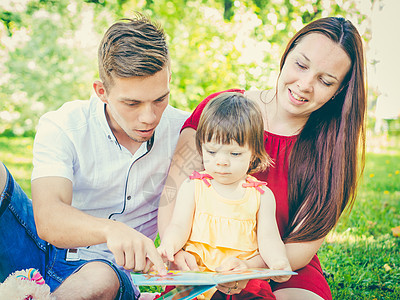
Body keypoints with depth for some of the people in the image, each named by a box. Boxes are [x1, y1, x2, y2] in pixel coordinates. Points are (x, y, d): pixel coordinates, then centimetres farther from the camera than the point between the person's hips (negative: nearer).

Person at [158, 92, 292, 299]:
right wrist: (169, 245, -20)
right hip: (194, 271, 0)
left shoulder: (261, 195, 8)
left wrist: (278, 262, -19)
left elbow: (267, 238, 3)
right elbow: (179, 226, 3)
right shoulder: (193, 186, 7)